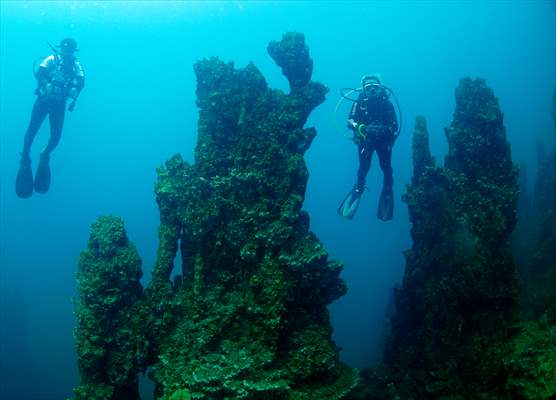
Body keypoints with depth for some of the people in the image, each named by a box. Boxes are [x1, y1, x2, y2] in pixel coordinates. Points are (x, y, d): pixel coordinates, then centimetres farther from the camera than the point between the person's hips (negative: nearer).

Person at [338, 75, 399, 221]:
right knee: (364, 167, -10)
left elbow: (395, 126, -9)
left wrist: (384, 129, -28)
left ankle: (387, 190, 21)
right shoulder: (359, 102, -10)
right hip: (365, 139, 0)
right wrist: (360, 127, -35)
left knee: (386, 168, -4)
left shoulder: (386, 103, -10)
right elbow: (350, 122, -16)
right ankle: (359, 188, 17)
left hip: (383, 140, 0)